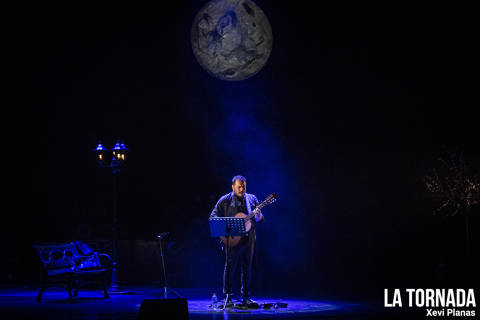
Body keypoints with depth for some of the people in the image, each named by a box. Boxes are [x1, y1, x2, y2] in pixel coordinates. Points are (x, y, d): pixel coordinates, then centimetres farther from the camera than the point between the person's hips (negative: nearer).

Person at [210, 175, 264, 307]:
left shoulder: (252, 199, 11)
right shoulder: (225, 200, 2)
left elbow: (259, 220, 11)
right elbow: (213, 216, 1)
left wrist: (258, 216, -13)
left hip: (248, 238, 3)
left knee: (247, 267, 7)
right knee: (229, 266, -3)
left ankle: (245, 296, 15)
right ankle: (227, 297, 2)